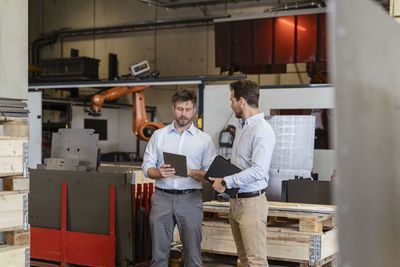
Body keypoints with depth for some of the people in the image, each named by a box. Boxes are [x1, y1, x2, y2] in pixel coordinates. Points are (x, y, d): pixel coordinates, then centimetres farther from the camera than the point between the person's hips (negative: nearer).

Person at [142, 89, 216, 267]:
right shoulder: (158, 135, 11)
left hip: (190, 199, -1)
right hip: (162, 197, 1)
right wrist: (159, 173, -14)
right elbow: (146, 166, 8)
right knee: (159, 252, 6)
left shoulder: (204, 139, 6)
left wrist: (190, 172, -16)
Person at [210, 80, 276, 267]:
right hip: (236, 201, 10)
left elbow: (258, 171, -26)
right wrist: (221, 178, 8)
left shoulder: (262, 131, -16)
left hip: (251, 203, -10)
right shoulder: (244, 128, 16)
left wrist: (226, 182, -19)